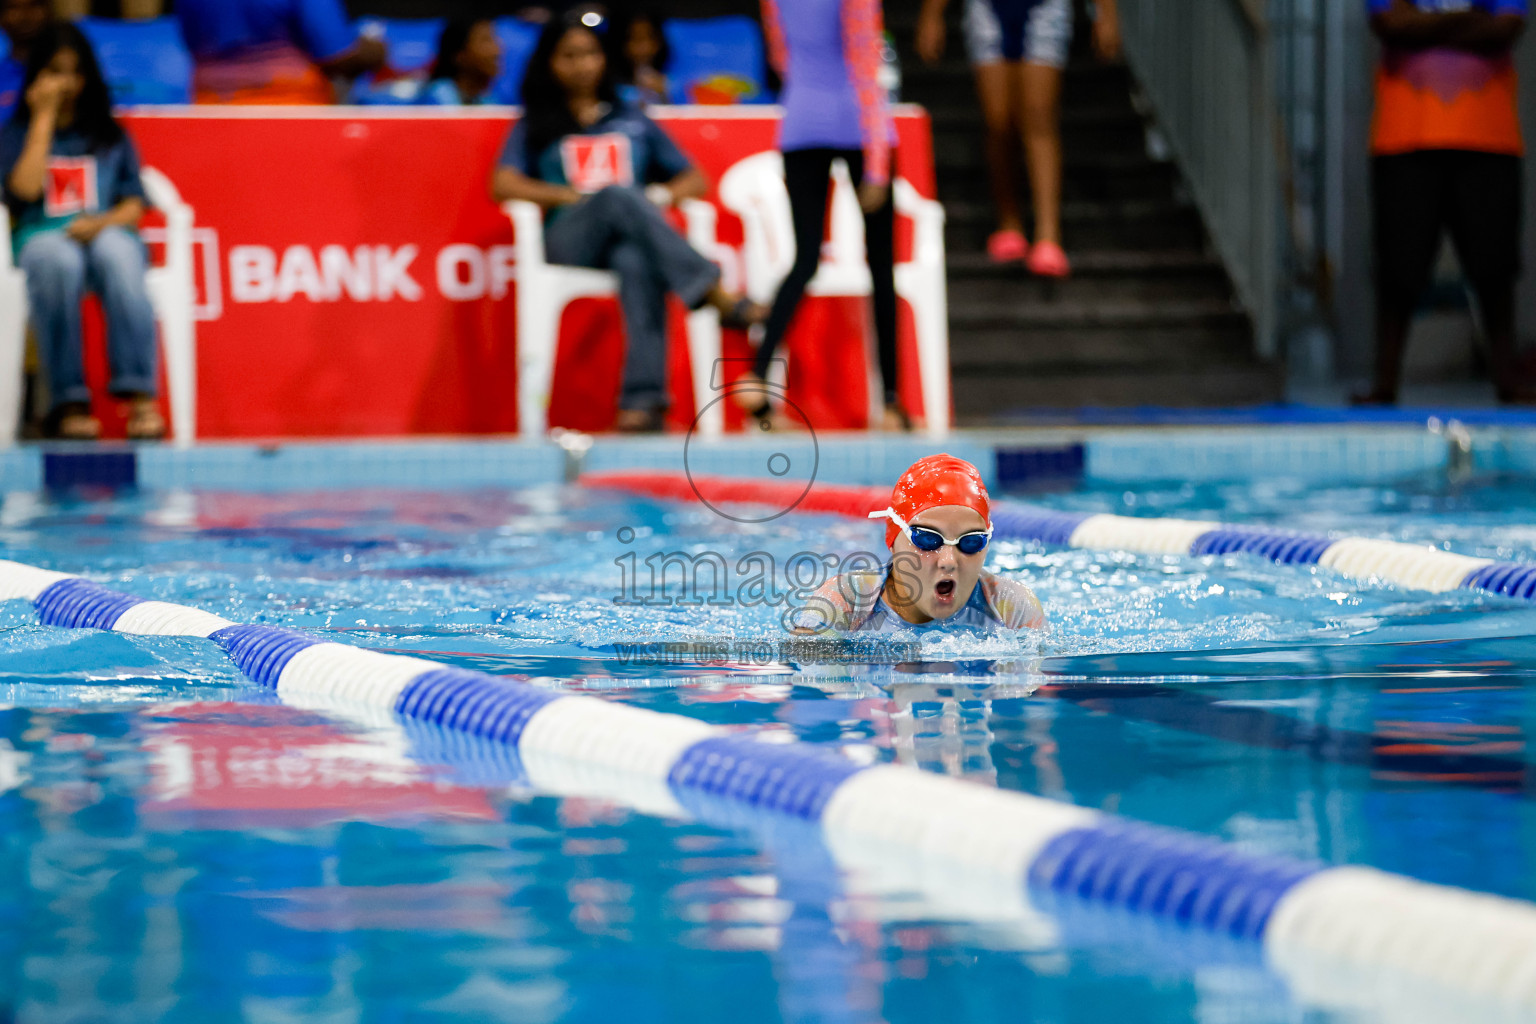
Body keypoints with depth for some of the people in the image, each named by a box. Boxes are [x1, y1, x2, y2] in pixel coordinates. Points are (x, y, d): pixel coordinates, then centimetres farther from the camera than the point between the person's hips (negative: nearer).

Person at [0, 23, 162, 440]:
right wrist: (44, 119, 1)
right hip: (41, 238, -1)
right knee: (60, 262, -41)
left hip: (107, 232, 1)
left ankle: (140, 397, -48)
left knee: (115, 253, -39)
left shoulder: (111, 135, 21)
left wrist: (102, 222, -12)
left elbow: (134, 205, 10)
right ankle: (69, 401, -40)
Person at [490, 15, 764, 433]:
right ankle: (718, 298, -49)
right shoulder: (535, 127, 23)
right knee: (619, 194, -36)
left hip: (634, 236, 1)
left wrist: (660, 195, -1)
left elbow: (695, 180, 23)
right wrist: (574, 196, -8)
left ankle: (642, 399, -53)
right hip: (569, 239, -1)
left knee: (637, 262, -40)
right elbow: (504, 185, 5)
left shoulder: (633, 123, 28)